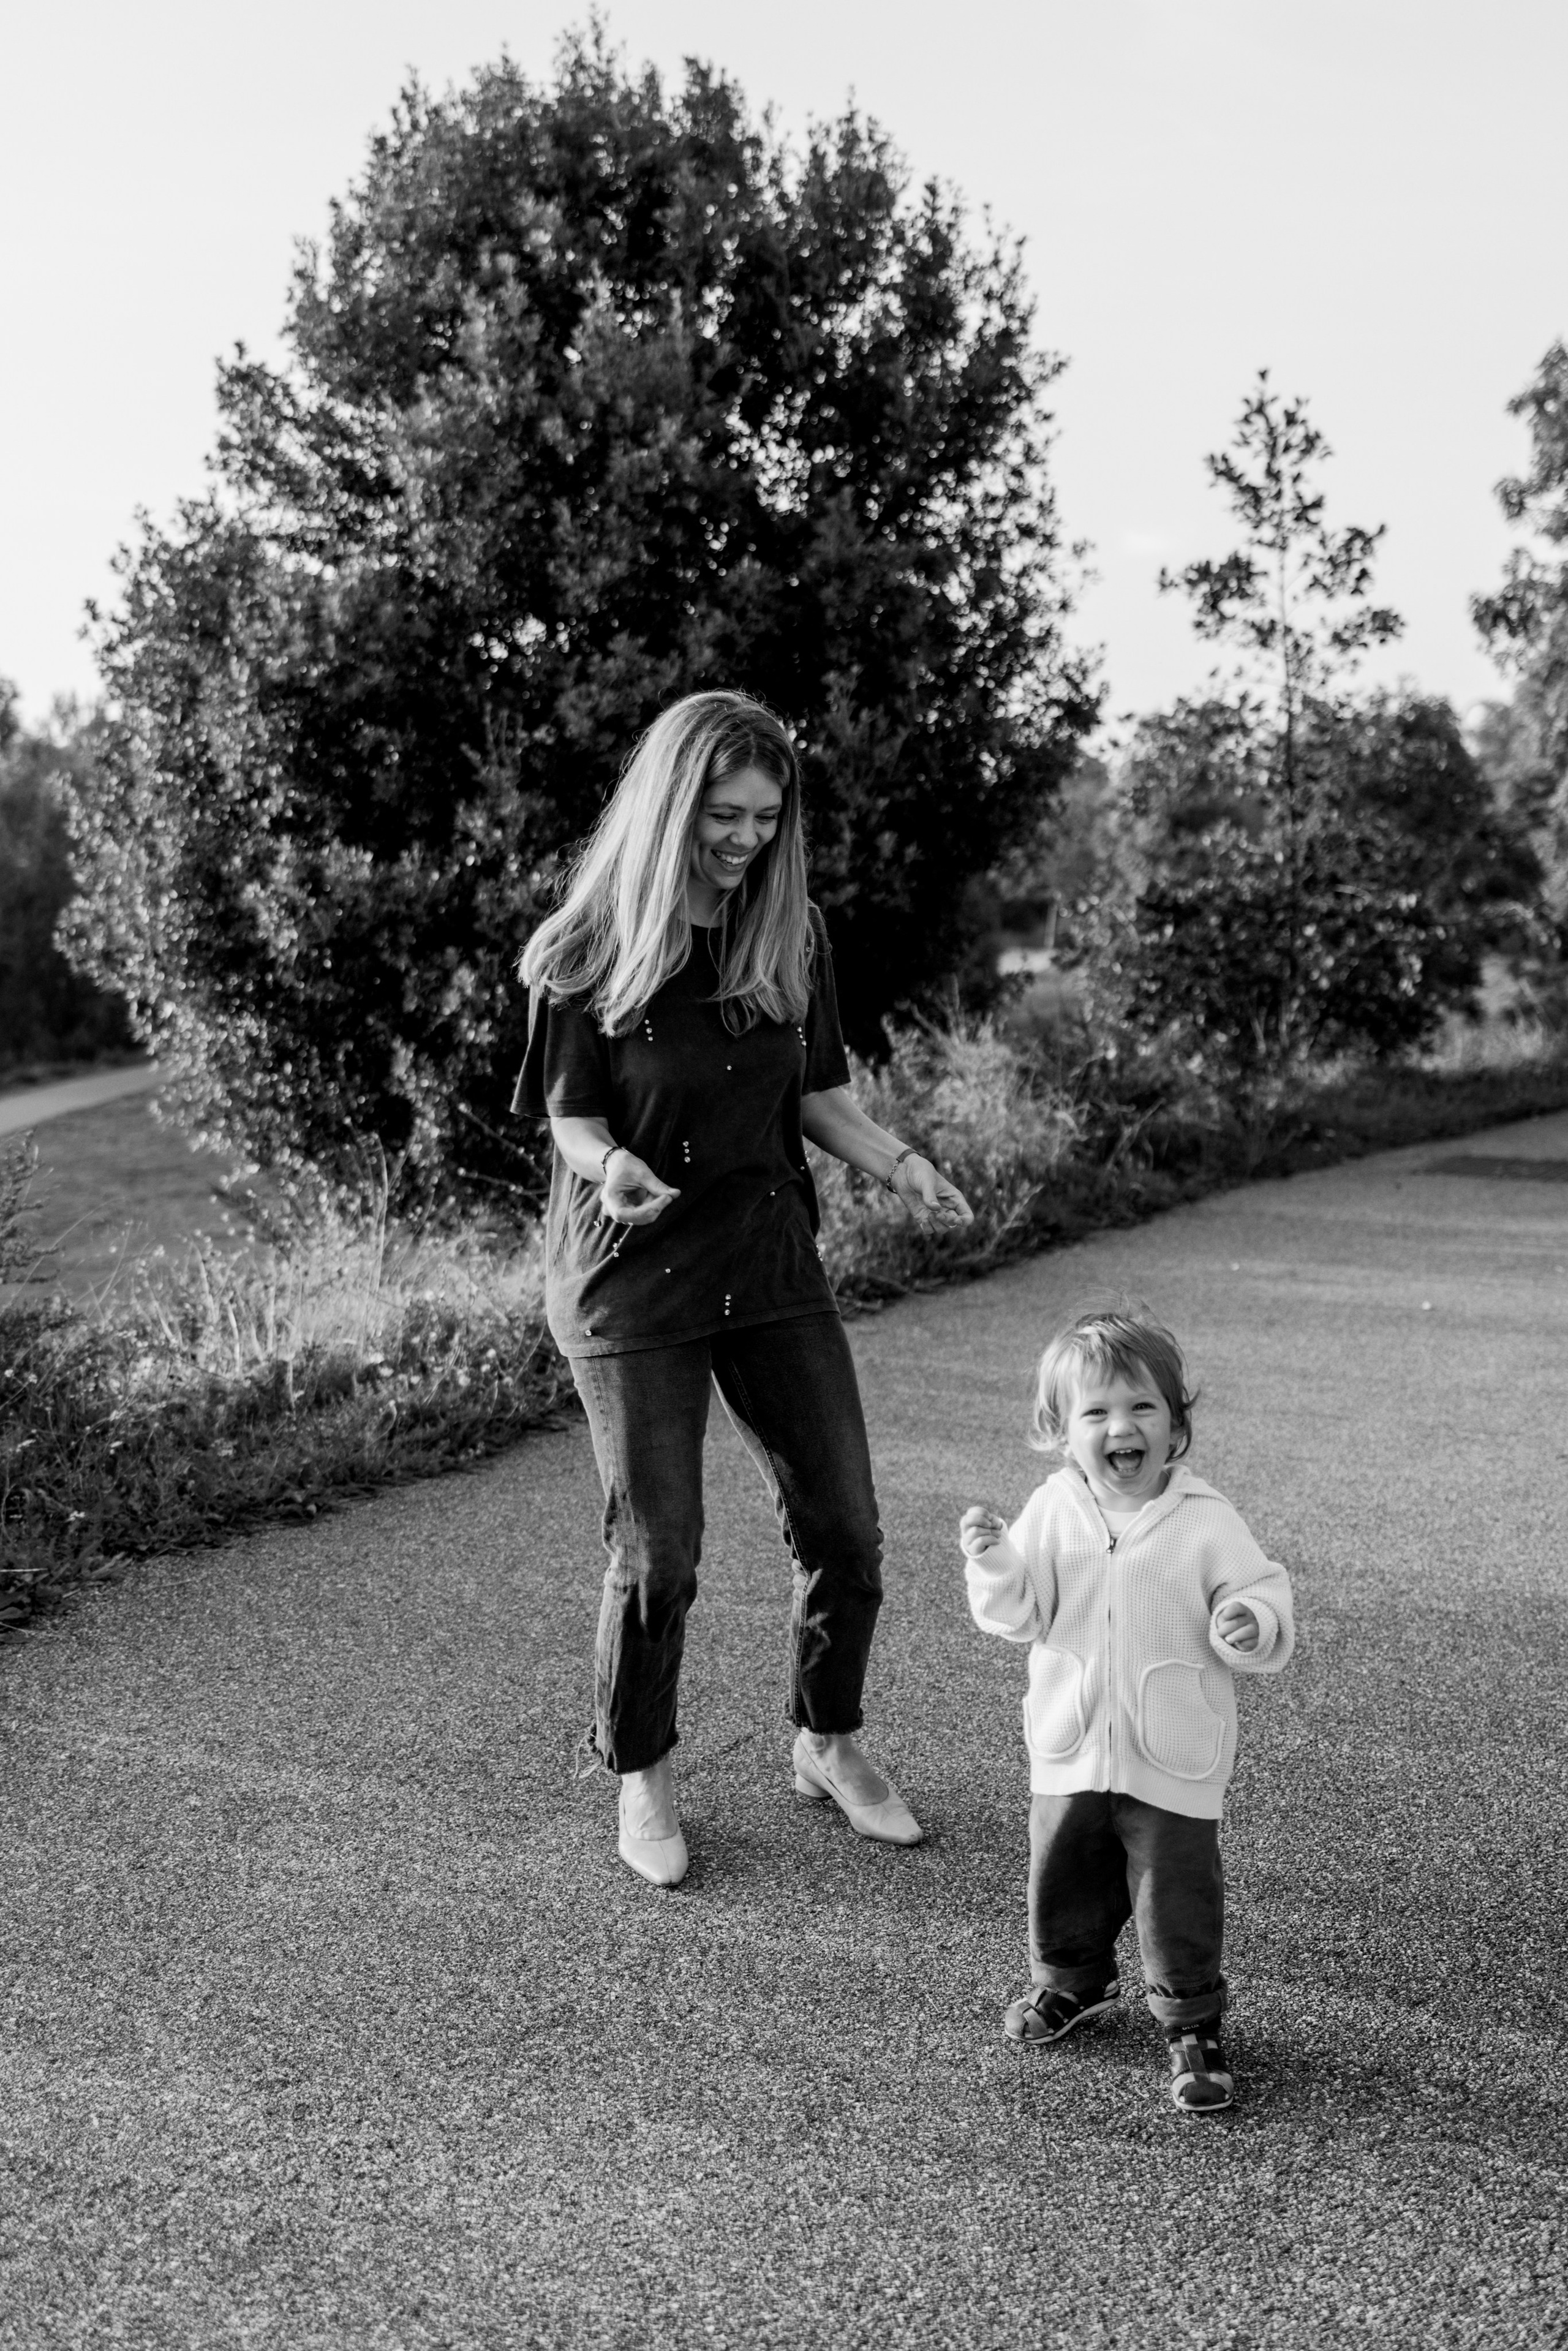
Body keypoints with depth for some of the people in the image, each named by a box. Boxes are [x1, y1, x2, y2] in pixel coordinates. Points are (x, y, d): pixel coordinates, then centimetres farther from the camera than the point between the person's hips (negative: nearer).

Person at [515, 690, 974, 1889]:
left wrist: (898, 1163, -9)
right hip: (633, 1275, -4)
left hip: (772, 1261, 4)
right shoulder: (589, 950, -10)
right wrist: (614, 1168, -29)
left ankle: (831, 1746, 31)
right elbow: (573, 1124, -6)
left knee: (845, 1529, 6)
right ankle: (642, 1783, 24)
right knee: (657, 1553, -1)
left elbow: (820, 1097, 9)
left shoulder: (793, 934, 2)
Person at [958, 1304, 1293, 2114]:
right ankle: (1070, 1981, 44)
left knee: (1178, 1893, 3)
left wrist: (1251, 1628, -29)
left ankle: (1193, 2026, 23)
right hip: (1069, 1750, 3)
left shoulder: (1206, 1522, -11)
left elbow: (1264, 1595, -7)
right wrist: (993, 1563, -23)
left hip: (1173, 1763, -3)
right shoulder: (1051, 1512, -5)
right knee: (1062, 1874, 18)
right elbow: (1019, 1617, -5)